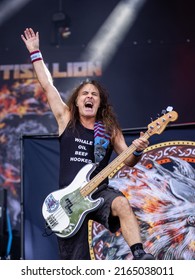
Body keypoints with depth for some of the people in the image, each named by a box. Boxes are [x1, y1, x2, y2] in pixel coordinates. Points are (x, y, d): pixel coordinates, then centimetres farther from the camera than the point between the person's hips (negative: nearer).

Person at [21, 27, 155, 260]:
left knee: (121, 204, -37)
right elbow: (47, 84, 7)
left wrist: (138, 150, -15)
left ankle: (139, 256, -45)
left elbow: (129, 161, 8)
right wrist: (35, 52, 10)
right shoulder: (66, 118, 5)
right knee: (75, 262, 2)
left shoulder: (110, 129, 6)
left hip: (99, 192, -1)